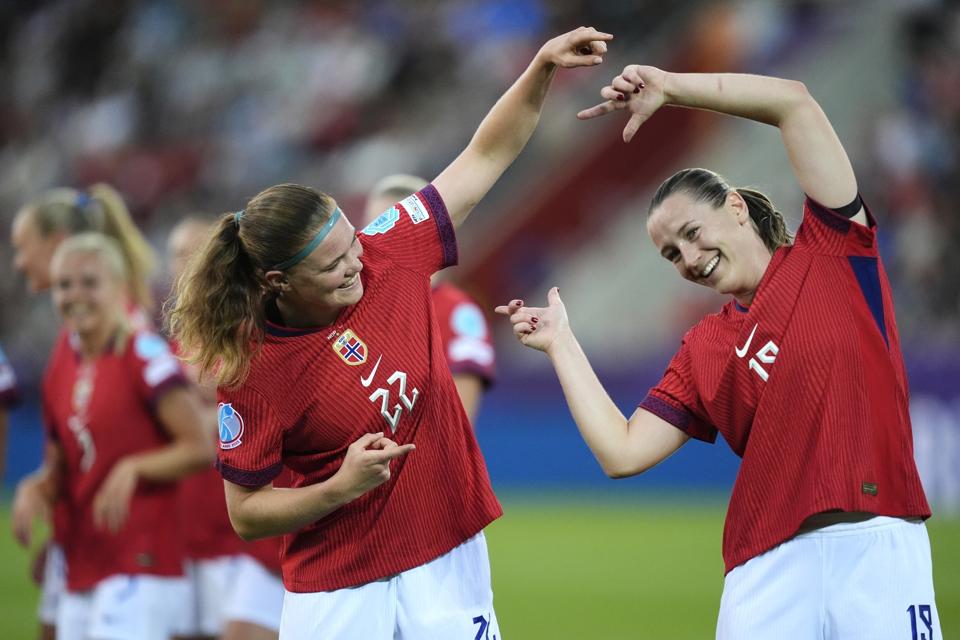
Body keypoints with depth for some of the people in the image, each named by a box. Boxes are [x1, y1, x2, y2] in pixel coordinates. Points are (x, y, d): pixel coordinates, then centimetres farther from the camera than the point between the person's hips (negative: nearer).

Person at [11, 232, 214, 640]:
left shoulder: (144, 356, -9)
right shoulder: (59, 372, 12)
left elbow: (200, 449, -13)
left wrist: (133, 468, -24)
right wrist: (34, 490, -3)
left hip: (140, 565, -8)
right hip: (82, 571, 8)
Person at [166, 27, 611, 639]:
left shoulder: (387, 256, -7)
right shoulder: (250, 372, -16)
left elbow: (486, 157, 1)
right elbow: (245, 513, -8)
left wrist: (542, 69, -11)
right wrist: (340, 487, -22)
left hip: (450, 564, 3)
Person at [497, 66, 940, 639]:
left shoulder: (830, 253, 9)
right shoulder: (701, 351, 16)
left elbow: (793, 102, 2)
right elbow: (622, 452, 9)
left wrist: (668, 87, 3)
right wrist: (561, 343, 13)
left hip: (878, 547, -3)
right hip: (770, 565, 3)